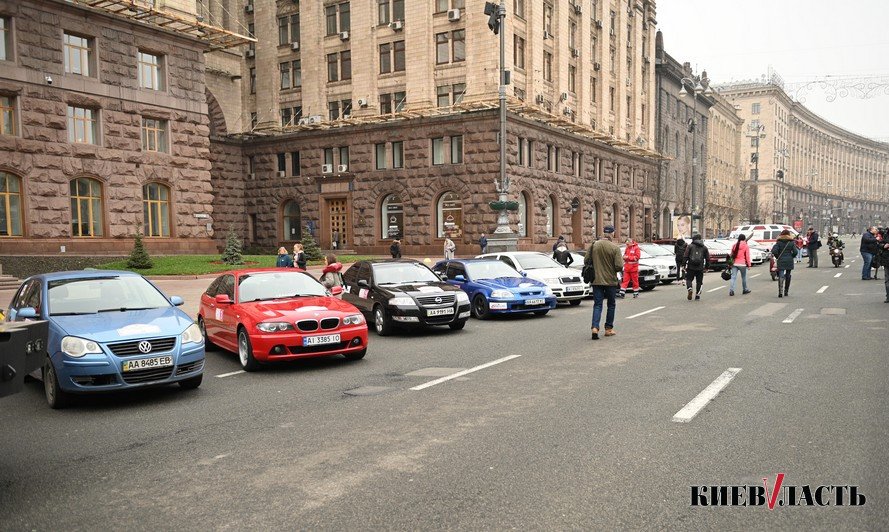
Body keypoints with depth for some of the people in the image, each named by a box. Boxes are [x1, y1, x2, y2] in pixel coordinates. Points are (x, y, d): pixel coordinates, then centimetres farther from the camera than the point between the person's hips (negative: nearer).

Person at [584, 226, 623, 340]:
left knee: (597, 305, 5)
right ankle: (608, 328, 19)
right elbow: (619, 266, -16)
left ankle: (595, 327, -13)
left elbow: (586, 261, 0)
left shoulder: (593, 245, -2)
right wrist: (622, 264, 7)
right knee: (611, 305, 15)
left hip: (596, 280, 2)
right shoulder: (615, 248, -12)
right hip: (611, 280, -2)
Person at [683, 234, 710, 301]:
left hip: (690, 267, -2)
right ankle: (697, 296, 9)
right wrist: (706, 267, 18)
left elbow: (685, 256, -4)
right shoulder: (704, 247, 10)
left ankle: (689, 289, -18)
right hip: (700, 268, 2)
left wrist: (684, 265, 1)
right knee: (699, 282, 10)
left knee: (689, 279, 10)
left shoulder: (690, 246, 1)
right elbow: (707, 259, 11)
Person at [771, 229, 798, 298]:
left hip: (781, 261, -1)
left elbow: (774, 251, -11)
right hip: (789, 261, 1)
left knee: (781, 276, -6)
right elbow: (795, 252, -5)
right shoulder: (791, 242, 1)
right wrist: (791, 256, 12)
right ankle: (786, 291, 19)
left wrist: (778, 257, 3)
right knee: (788, 276, 13)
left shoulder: (779, 242, -2)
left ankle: (780, 291, -24)